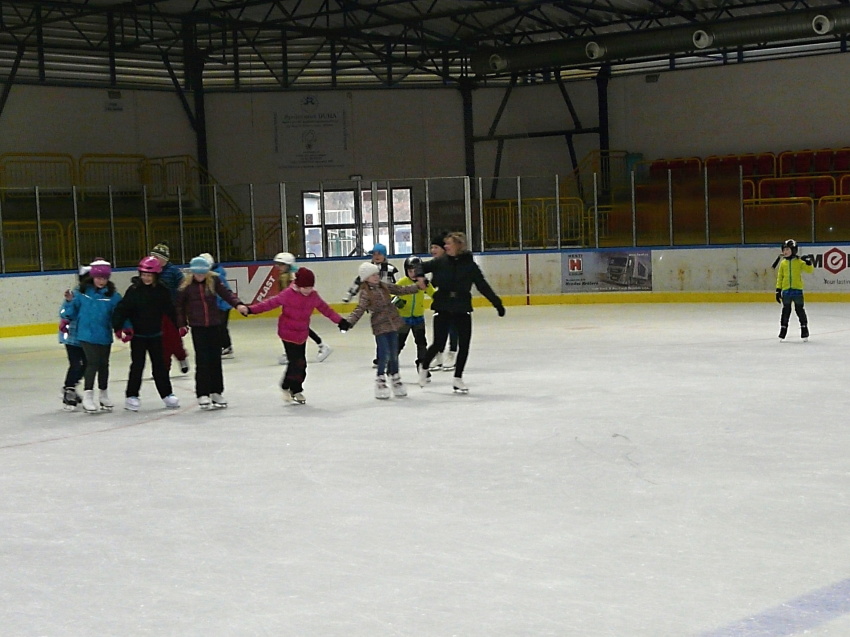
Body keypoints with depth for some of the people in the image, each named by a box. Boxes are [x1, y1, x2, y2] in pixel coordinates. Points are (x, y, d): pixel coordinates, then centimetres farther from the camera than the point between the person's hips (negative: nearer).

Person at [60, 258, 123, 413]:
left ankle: (103, 394, 32)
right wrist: (69, 301, -17)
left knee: (103, 364, 15)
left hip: (105, 336, 2)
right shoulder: (81, 292, -5)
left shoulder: (112, 295, -5)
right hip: (86, 335, -2)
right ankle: (88, 396, -1)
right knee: (93, 362, -11)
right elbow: (72, 312, 1)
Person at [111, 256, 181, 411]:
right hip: (137, 335, -3)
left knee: (160, 365, 10)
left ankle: (167, 394, 18)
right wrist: (118, 327, -23)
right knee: (137, 365, -1)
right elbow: (122, 309, -14)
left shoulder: (162, 291, -3)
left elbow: (170, 310, 5)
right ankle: (131, 396, 7)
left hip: (155, 334, 3)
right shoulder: (134, 290, -12)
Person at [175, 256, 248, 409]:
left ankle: (216, 392, 20)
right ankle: (203, 395, -1)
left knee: (215, 359, 9)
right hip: (198, 327, -3)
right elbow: (179, 305, 3)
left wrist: (238, 304, -25)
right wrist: (182, 324, 1)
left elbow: (226, 293, -8)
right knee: (202, 360, -7)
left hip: (214, 325, 3)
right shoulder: (186, 286, -6)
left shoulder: (214, 280, -2)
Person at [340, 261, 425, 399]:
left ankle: (395, 379, 24)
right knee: (384, 354, -9)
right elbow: (359, 310, -20)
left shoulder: (385, 286, 6)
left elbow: (401, 290, 14)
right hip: (380, 327, -6)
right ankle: (380, 381, 6)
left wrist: (417, 286, 10)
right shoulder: (365, 293, -12)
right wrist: (349, 322, -34)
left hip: (393, 324, 6)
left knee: (394, 354, 11)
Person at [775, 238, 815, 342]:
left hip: (797, 290, -2)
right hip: (786, 291, 2)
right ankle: (782, 332, 15)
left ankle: (804, 331, 14)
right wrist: (778, 290, 5)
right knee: (786, 311, 8)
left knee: (800, 310, 4)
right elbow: (779, 277, 8)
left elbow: (809, 270, -5)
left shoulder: (799, 262, -2)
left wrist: (809, 262, -23)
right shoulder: (783, 263, 6)